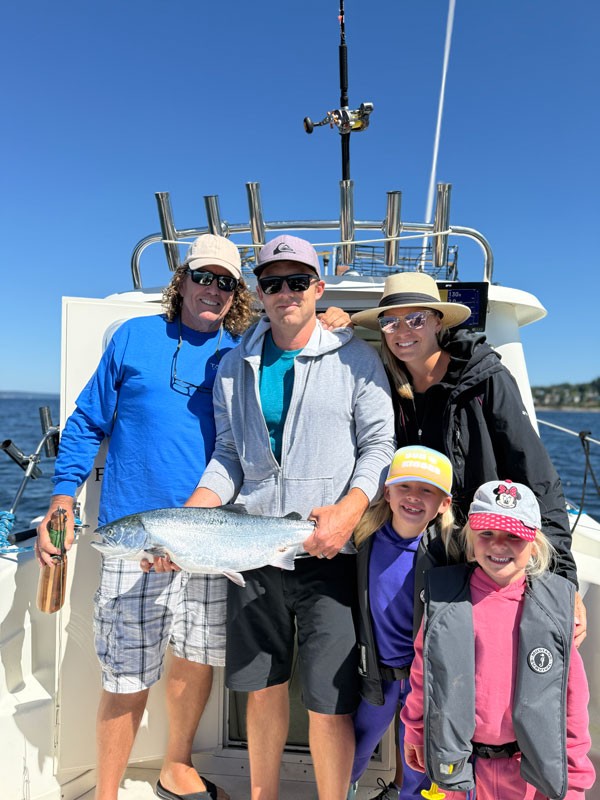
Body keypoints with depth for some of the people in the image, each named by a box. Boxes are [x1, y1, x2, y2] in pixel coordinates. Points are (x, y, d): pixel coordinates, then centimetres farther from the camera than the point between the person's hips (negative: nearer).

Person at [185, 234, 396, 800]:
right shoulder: (235, 366, 9)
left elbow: (379, 445, -2)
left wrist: (349, 510, -18)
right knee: (261, 687, 17)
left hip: (327, 549, -3)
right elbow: (228, 455, 10)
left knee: (328, 703, 2)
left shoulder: (355, 358, -1)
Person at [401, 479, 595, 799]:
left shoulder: (554, 605, -9)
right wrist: (414, 734, 9)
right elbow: (423, 671, 0)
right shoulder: (446, 600, -11)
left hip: (528, 772, 0)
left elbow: (571, 693, -4)